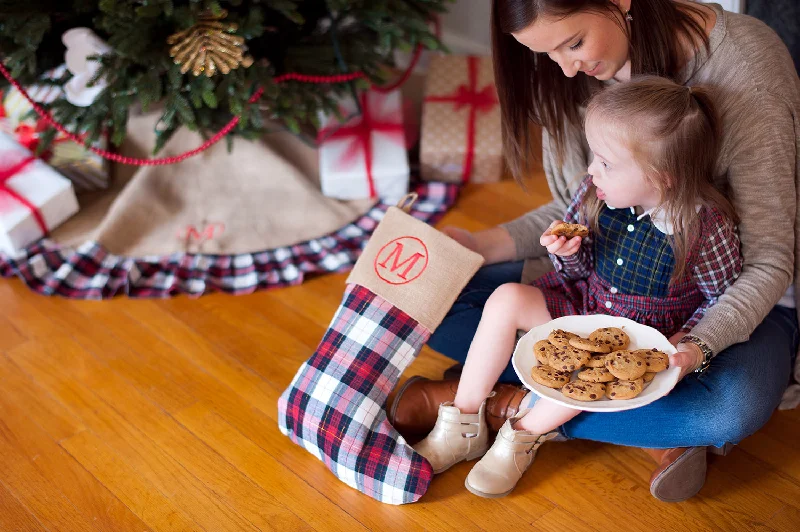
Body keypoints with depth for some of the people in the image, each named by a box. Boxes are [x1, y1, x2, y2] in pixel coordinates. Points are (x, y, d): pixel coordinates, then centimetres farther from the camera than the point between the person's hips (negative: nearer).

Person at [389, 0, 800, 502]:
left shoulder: (744, 60, -24)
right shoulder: (574, 74, -9)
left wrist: (700, 345, -38)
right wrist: (485, 245, -15)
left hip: (736, 292, -4)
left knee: (735, 407, -38)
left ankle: (505, 404, -19)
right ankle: (650, 430, -17)